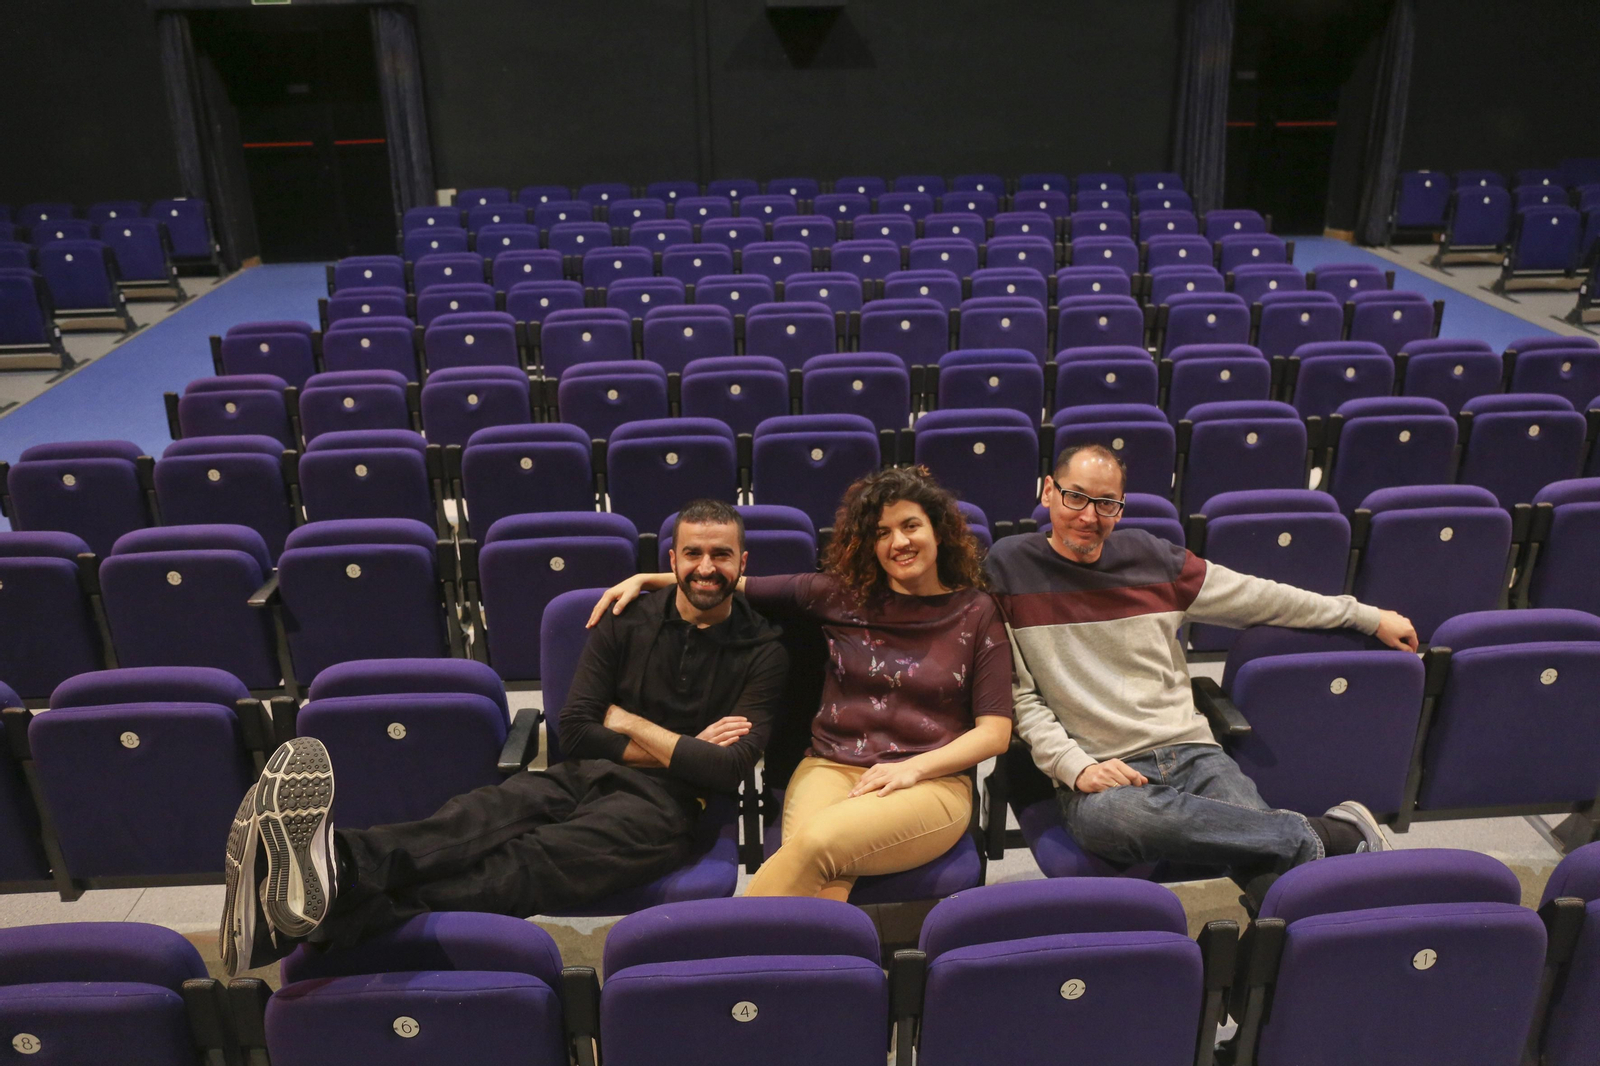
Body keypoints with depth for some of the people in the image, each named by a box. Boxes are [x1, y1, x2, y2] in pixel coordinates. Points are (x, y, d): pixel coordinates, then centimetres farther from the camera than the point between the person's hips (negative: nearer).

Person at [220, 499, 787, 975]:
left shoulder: (762, 653, 4)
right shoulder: (628, 623, 13)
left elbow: (729, 769, -8)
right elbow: (575, 731, 5)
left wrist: (630, 724, -1)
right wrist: (681, 751, -3)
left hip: (663, 805, -4)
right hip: (582, 777, 4)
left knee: (534, 862, -35)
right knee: (474, 819, -31)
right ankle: (333, 867, -61)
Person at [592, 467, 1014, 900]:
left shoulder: (977, 613, 6)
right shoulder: (841, 593, 10)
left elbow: (996, 731, 4)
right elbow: (740, 584, 17)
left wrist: (914, 767, -10)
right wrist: (644, 579, 11)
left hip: (932, 782, -1)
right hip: (830, 767, 2)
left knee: (817, 841, -35)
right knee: (822, 886, -35)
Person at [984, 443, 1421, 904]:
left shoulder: (1149, 556, 11)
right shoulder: (1010, 567, 2)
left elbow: (1259, 597, 21)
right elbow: (1019, 696, 1)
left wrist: (1369, 617, 25)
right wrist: (1077, 767, -12)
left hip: (1193, 752, 2)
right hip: (1098, 773, -1)